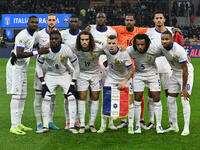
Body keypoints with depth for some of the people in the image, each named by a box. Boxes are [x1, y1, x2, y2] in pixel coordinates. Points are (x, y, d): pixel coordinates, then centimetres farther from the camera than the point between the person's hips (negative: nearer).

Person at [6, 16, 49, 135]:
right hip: (15, 67, -10)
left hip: (23, 68, 10)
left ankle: (18, 124, 18)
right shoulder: (22, 36, -19)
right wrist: (37, 52, -28)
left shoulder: (34, 35, 11)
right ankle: (14, 126, -12)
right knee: (17, 95, -12)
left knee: (23, 96, 11)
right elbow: (19, 54, -26)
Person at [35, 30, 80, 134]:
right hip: (50, 75, 1)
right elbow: (39, 67, -4)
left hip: (65, 75, 0)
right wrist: (43, 82, -10)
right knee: (46, 99, -12)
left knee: (71, 99, -12)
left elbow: (76, 67, -11)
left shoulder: (67, 50, -23)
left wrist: (72, 83, -13)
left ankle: (72, 126, -4)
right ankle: (45, 126, -1)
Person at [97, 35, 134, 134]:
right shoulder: (106, 49, -16)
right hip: (111, 77, 3)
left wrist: (124, 82, -28)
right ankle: (103, 126, 6)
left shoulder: (124, 53, -28)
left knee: (129, 100, -6)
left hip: (125, 78, -3)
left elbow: (131, 70, -21)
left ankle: (131, 126, 4)